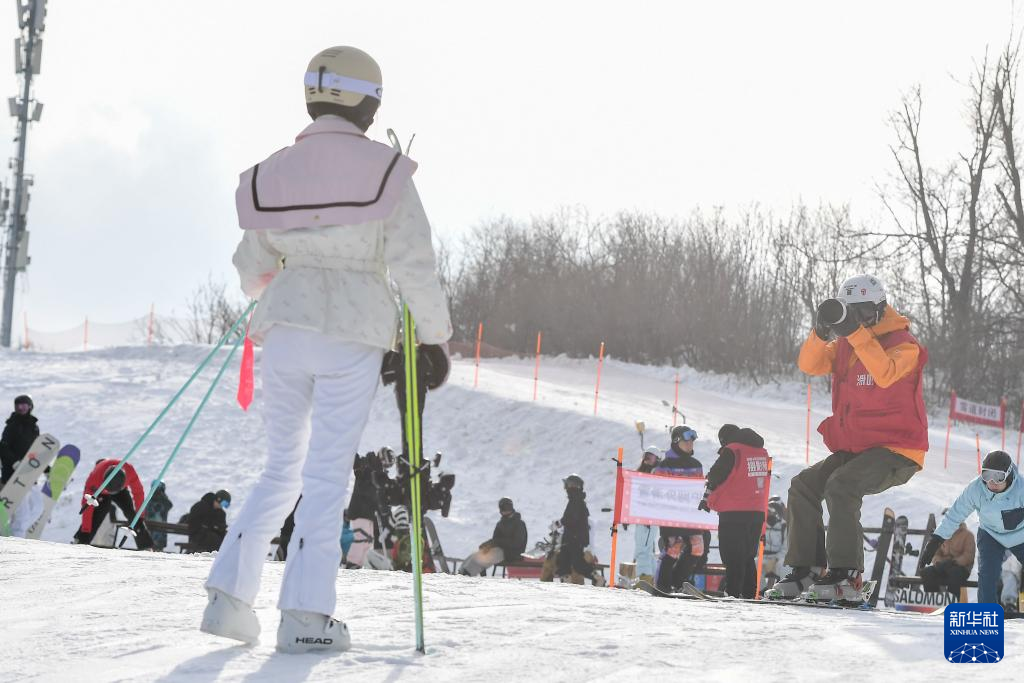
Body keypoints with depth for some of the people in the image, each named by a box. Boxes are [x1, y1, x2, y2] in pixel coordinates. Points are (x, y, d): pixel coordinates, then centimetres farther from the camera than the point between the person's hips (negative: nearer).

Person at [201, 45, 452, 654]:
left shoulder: (271, 174, 6)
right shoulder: (384, 171, -6)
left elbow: (253, 274, 15)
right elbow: (415, 265, -8)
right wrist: (436, 337, 2)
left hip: (284, 330, 4)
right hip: (355, 337, -4)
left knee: (282, 468, 17)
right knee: (328, 473, 1)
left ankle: (230, 595, 8)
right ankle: (306, 614, -3)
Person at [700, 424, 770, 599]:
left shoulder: (731, 451, -8)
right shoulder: (762, 452, 13)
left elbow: (715, 476, -5)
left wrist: (707, 500, 8)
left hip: (734, 513, -7)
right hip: (758, 512, 7)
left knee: (732, 557, -3)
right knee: (748, 556, 15)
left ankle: (733, 592, -10)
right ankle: (749, 593, 12)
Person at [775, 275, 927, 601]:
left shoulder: (904, 345, -11)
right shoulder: (846, 344, 12)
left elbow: (885, 374, -32)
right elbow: (810, 365, 0)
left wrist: (856, 332, -33)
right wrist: (822, 331, -18)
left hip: (896, 450, -8)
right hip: (856, 448, 8)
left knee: (841, 487, -29)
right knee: (803, 486, -1)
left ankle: (847, 574, -28)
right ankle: (805, 568, 3)